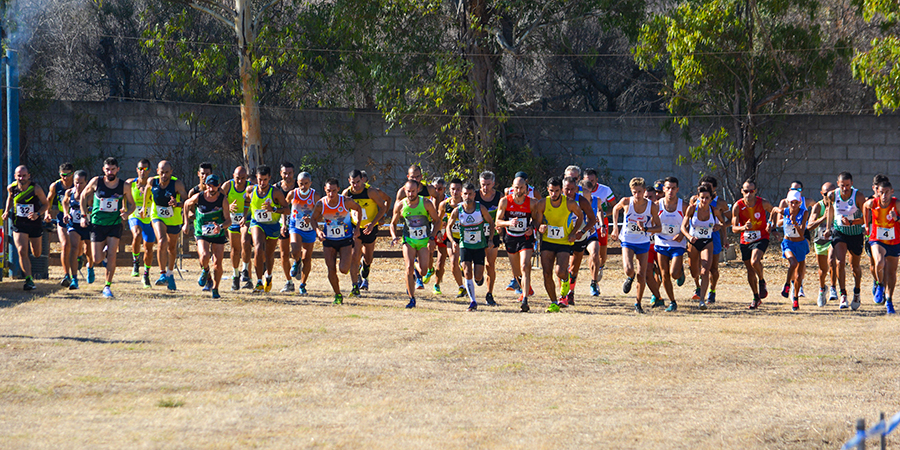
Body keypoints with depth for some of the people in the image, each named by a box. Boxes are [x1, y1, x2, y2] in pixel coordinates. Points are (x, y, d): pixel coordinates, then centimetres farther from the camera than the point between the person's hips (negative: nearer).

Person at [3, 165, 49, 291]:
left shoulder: (36, 189, -17)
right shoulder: (11, 188, -9)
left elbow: (46, 204, -5)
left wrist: (37, 214, -22)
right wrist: (6, 211, 1)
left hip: (35, 224, 0)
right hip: (19, 225, 0)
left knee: (36, 254, 15)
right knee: (22, 251, -19)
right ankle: (29, 280, -15)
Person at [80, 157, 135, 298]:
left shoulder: (124, 186, -5)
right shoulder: (96, 182, -7)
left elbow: (132, 204, 8)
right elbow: (84, 196, 10)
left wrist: (127, 213, -14)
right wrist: (84, 215, 4)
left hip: (115, 224, 0)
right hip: (97, 224, 0)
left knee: (111, 256, -14)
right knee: (97, 260, -2)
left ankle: (108, 286, -2)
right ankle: (104, 250, 35)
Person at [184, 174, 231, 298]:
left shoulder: (223, 199, -13)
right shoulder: (198, 197, -11)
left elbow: (228, 220, -13)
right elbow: (187, 204, 11)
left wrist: (221, 227, -34)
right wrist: (187, 222, 12)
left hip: (218, 234, 1)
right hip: (202, 233, 0)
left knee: (217, 263, -3)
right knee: (204, 256, -24)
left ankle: (215, 288, 18)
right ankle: (205, 271, 11)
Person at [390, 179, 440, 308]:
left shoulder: (426, 204, -11)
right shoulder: (400, 205, -6)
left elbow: (437, 220, 2)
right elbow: (393, 223, 9)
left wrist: (432, 236, -11)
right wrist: (394, 237, -9)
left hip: (424, 240, 0)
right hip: (409, 240, 0)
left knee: (424, 270, -9)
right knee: (409, 268, -16)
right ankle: (412, 299, -6)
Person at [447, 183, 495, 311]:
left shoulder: (481, 208, -12)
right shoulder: (457, 211, -10)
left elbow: (491, 222, 4)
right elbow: (449, 226, 6)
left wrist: (490, 239, -4)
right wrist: (453, 241, -9)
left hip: (480, 246, 0)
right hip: (464, 246, 0)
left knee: (478, 278, -2)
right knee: (467, 274, -14)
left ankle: (479, 275, 35)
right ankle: (473, 301, -8)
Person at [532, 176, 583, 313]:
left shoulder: (570, 204, -13)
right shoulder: (542, 204, -9)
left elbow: (580, 216, 6)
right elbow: (537, 223, -2)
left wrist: (574, 233, -5)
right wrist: (541, 228, -26)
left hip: (565, 243, -2)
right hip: (547, 241, 2)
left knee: (560, 272, -19)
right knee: (547, 274, -6)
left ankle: (565, 279, 19)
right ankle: (554, 303, 11)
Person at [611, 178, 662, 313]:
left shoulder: (652, 206, -13)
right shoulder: (626, 202, -14)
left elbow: (659, 228, -6)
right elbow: (615, 209, 10)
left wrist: (646, 228, -24)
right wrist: (615, 228, 5)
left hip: (643, 243, 1)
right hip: (627, 241, -1)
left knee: (641, 275, -1)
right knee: (629, 270, -21)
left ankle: (638, 304, 17)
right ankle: (630, 278, 18)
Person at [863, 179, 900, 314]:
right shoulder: (872, 203, -14)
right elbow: (865, 206, 10)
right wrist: (867, 225, 17)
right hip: (877, 240, -1)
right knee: (879, 263, -28)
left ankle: (889, 300, 28)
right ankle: (879, 285, 1)